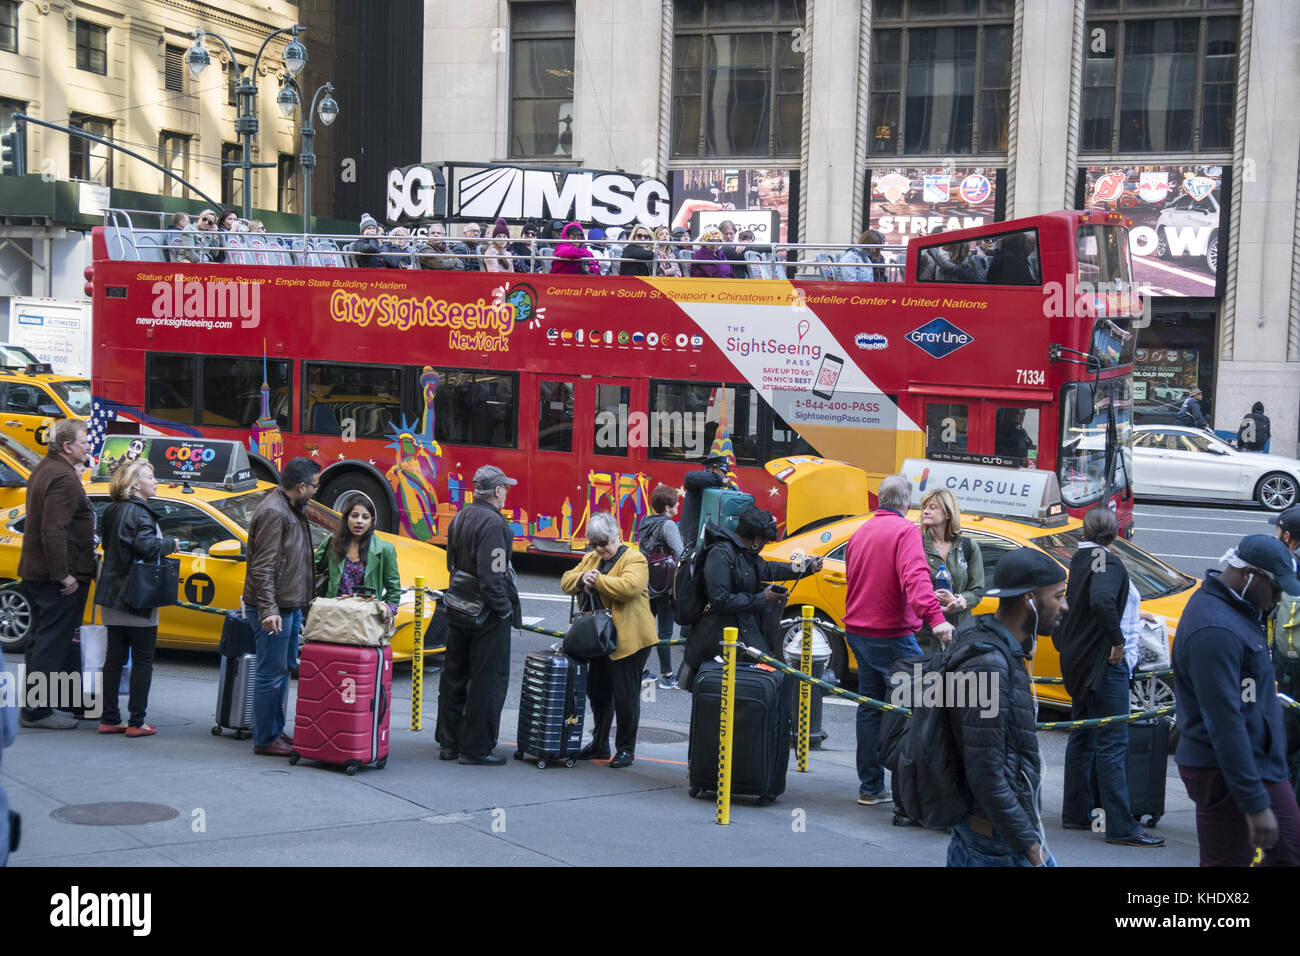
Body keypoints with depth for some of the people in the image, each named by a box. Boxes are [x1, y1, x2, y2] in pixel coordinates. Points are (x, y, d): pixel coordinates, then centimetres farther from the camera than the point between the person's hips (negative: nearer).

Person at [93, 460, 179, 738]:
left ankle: (109, 719, 15)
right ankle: (137, 722, 1)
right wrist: (171, 544, -9)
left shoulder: (113, 511, 12)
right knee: (142, 660, 0)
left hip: (112, 597, 8)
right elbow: (147, 546, -27)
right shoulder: (139, 512, -14)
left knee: (114, 658, 12)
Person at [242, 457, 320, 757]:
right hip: (274, 609, -10)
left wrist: (300, 605, 24)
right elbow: (263, 567, -22)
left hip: (291, 606, 10)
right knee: (271, 673, -4)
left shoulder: (292, 510, 14)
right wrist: (268, 609, -27)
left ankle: (277, 731, 25)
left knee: (285, 669, 16)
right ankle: (265, 740, 2)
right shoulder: (273, 512, -17)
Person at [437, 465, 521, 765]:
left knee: (454, 677, 15)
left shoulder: (459, 518, 9)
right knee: (488, 681, 0)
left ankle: (449, 743, 24)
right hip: (488, 616, -9)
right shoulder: (493, 523, -19)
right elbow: (491, 575, -24)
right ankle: (476, 748, 4)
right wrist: (506, 609, -16)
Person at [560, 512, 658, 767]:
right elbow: (566, 581, 10)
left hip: (627, 640, -7)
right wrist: (582, 578, -11)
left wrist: (597, 579, -19)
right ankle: (599, 745, 29)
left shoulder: (634, 560, -9)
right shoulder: (591, 559, 15)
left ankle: (626, 749, 10)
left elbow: (629, 586, -27)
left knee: (625, 696, -1)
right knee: (597, 693, 15)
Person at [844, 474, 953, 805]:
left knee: (870, 708, 12)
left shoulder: (861, 532, 13)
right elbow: (915, 576, -27)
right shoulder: (905, 530, -11)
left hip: (858, 631, 8)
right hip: (891, 635, -8)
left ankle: (870, 787, 15)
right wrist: (935, 616, -37)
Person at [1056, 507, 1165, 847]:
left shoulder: (1077, 560, 11)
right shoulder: (1108, 562, -16)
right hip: (1102, 663, -9)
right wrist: (1117, 640, -23)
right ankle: (1121, 827, -8)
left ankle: (1076, 814, 24)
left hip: (1076, 661, 9)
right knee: (1112, 744, -8)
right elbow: (1102, 601, -33)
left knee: (1082, 738, 18)